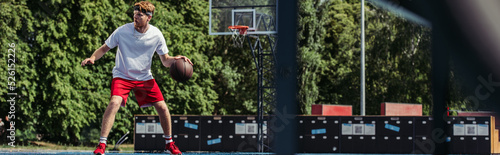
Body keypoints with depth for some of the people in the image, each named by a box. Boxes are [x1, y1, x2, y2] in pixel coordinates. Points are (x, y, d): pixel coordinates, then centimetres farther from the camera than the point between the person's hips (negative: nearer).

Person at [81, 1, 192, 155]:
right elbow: (104, 48, -3)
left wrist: (175, 59, -21)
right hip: (122, 76, -3)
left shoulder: (156, 35, -8)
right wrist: (92, 58, -23)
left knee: (162, 107, -4)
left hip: (145, 77, 3)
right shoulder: (123, 31, -14)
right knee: (114, 102, -28)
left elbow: (165, 61, 1)